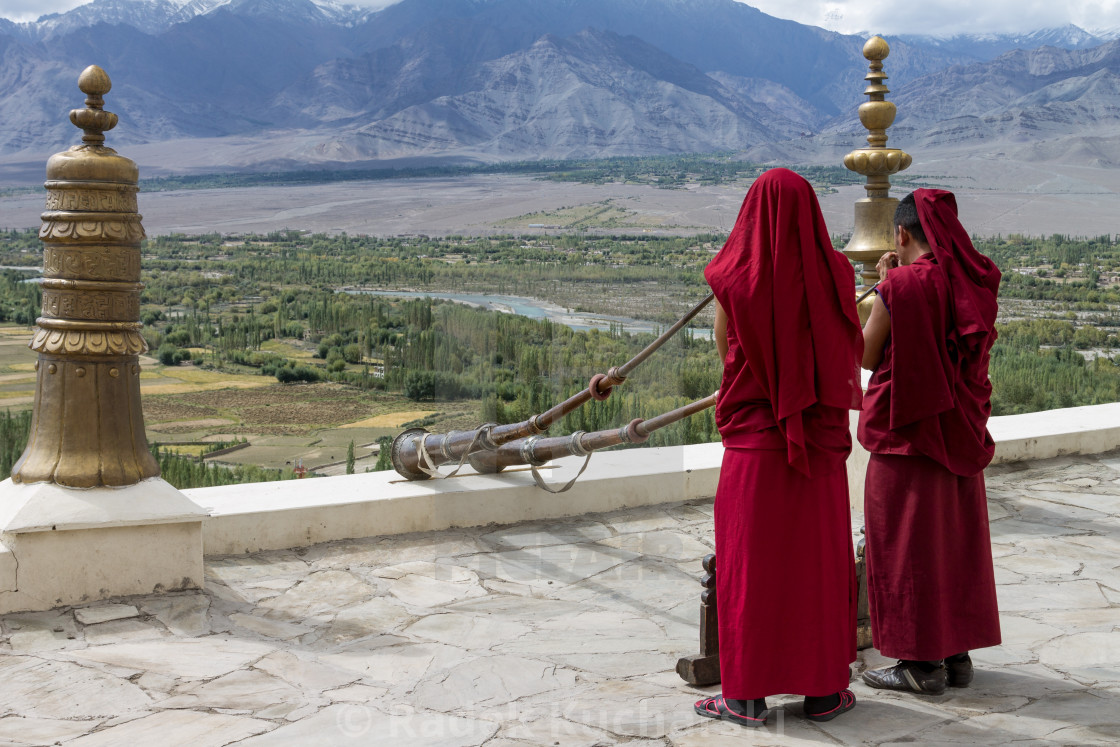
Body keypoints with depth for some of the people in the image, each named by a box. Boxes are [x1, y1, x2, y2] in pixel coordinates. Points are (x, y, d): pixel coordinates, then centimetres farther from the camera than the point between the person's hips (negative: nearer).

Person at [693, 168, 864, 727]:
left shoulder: (735, 281, -10)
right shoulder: (832, 276, -4)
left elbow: (725, 353, 1)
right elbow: (850, 356, 4)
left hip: (754, 440, -2)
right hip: (821, 442, 2)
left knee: (750, 563, 7)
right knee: (820, 560, 11)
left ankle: (747, 694, 11)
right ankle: (823, 689, 18)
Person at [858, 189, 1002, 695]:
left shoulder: (900, 286, -17)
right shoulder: (974, 282, 3)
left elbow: (866, 355, -8)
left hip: (907, 432, -7)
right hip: (961, 432, 7)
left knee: (908, 544, 3)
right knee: (956, 538, 14)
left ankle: (922, 663, 8)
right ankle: (956, 653, 22)